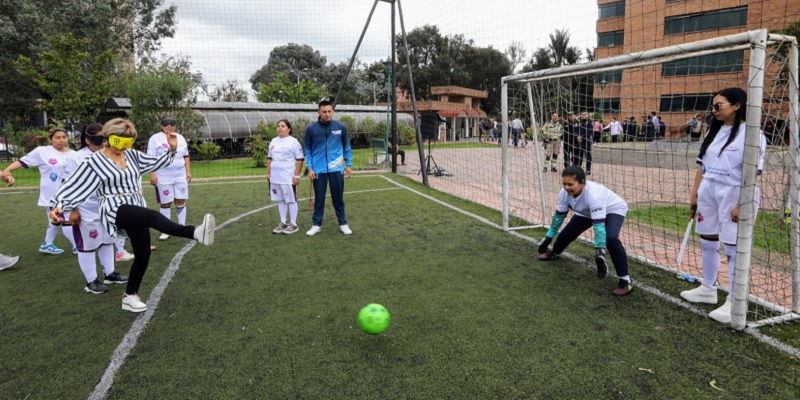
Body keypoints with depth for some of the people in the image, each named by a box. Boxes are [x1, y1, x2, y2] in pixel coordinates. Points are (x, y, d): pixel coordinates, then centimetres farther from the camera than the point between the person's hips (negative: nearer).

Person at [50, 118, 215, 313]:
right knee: (153, 216, -36)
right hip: (115, 210, -6)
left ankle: (130, 296, 23)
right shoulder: (95, 162, -3)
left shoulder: (133, 155, 11)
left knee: (143, 253, 5)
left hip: (136, 212, 7)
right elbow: (75, 186, -6)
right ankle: (195, 233, -57)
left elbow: (158, 163, 17)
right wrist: (58, 205, -17)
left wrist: (172, 149, 2)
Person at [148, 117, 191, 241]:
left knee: (181, 202, 6)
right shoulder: (155, 138, -4)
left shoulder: (180, 137, 11)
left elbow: (186, 156, 16)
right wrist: (152, 175, -15)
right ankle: (166, 231, 11)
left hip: (180, 176, 4)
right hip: (163, 177, -4)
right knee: (166, 204, 2)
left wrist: (188, 172, 9)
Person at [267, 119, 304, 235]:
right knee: (280, 200, 11)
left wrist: (297, 176, -12)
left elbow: (299, 159, -8)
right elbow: (269, 158, 21)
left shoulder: (293, 141, -6)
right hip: (275, 177, 6)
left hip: (288, 177, -6)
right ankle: (283, 223, 20)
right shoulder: (273, 141, 13)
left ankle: (293, 224, 8)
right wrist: (268, 173, 14)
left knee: (291, 200, 0)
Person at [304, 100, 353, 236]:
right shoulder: (311, 129, -2)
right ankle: (316, 224, 20)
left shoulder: (341, 127, -1)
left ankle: (343, 223, 20)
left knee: (338, 197, 9)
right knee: (319, 198, 8)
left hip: (336, 168, 0)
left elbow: (347, 147, 8)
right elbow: (308, 150, 4)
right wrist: (310, 168, -3)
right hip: (318, 169, 0)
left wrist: (349, 165, 5)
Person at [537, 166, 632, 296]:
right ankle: (554, 253, 41)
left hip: (613, 209, -6)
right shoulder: (565, 193, -23)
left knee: (610, 238, -32)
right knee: (567, 233, 5)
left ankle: (625, 280, -19)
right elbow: (559, 215, -8)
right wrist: (548, 238, -5)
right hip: (587, 212, 6)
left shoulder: (594, 195, -43)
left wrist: (600, 253, -50)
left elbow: (599, 225, -45)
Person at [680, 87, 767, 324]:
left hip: (734, 196, -7)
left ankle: (734, 303, 8)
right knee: (707, 242, 15)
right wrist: (694, 195, 13)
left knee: (734, 249, -2)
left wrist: (741, 205, -21)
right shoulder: (714, 131, 13)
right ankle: (708, 289, 31)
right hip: (708, 193, 7)